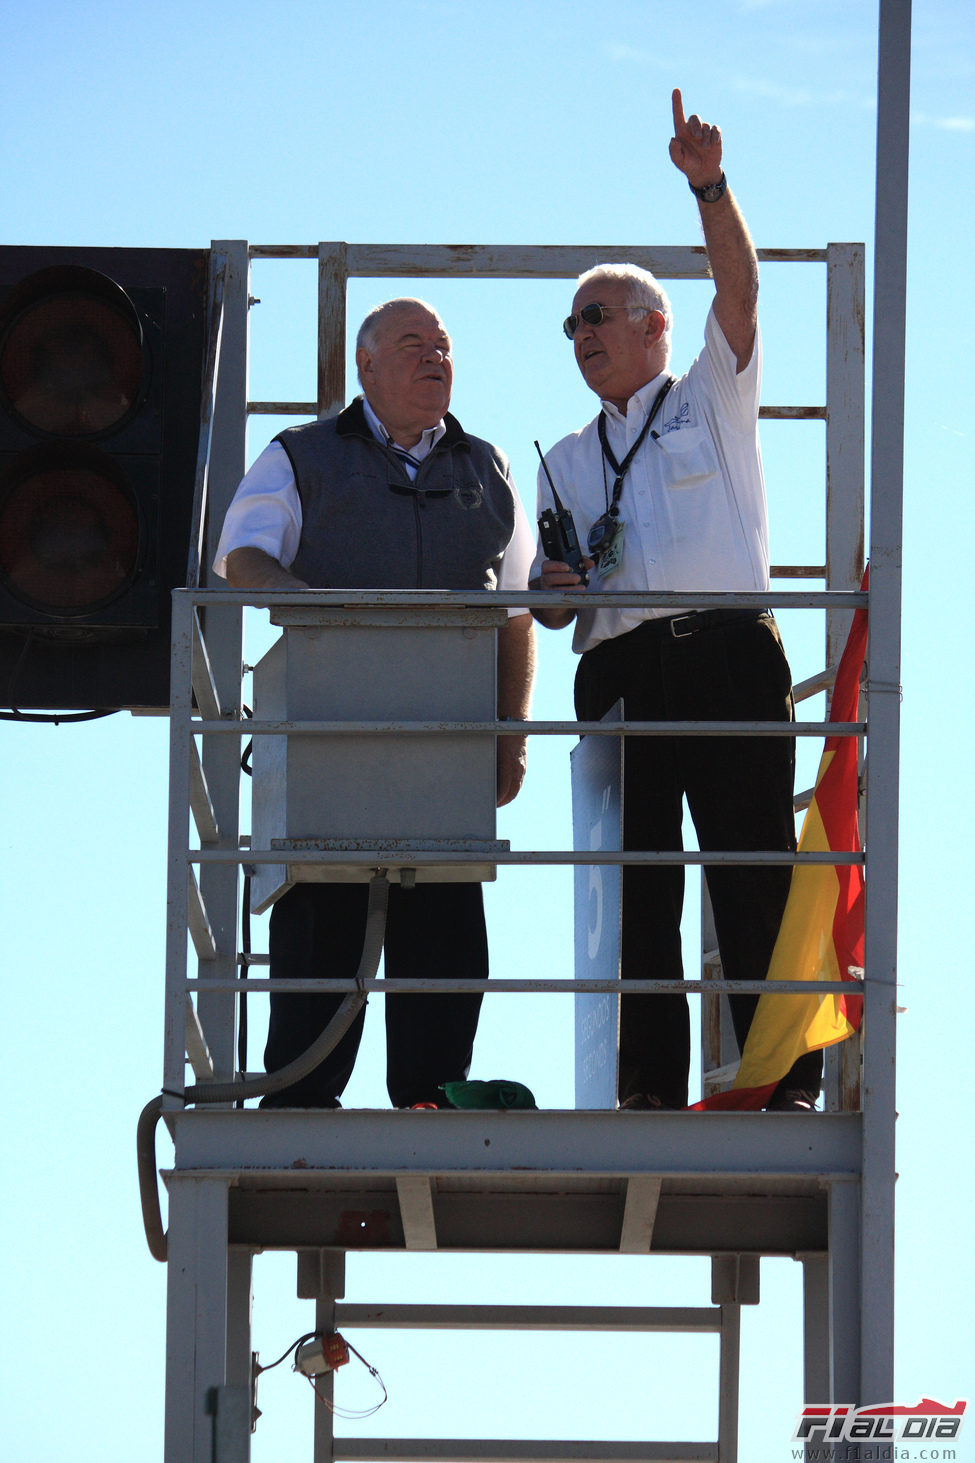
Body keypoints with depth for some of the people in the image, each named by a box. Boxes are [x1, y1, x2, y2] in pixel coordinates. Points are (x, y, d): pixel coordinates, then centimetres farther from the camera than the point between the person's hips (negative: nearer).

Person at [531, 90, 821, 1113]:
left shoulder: (711, 403, 16)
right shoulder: (565, 463, 26)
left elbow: (738, 291, -1)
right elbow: (546, 603, 22)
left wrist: (710, 185, -14)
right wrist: (556, 589, -2)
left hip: (727, 654, -4)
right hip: (618, 671, 4)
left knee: (755, 871, -9)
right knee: (634, 883, -3)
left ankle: (786, 1081, -12)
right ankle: (650, 1088, -3)